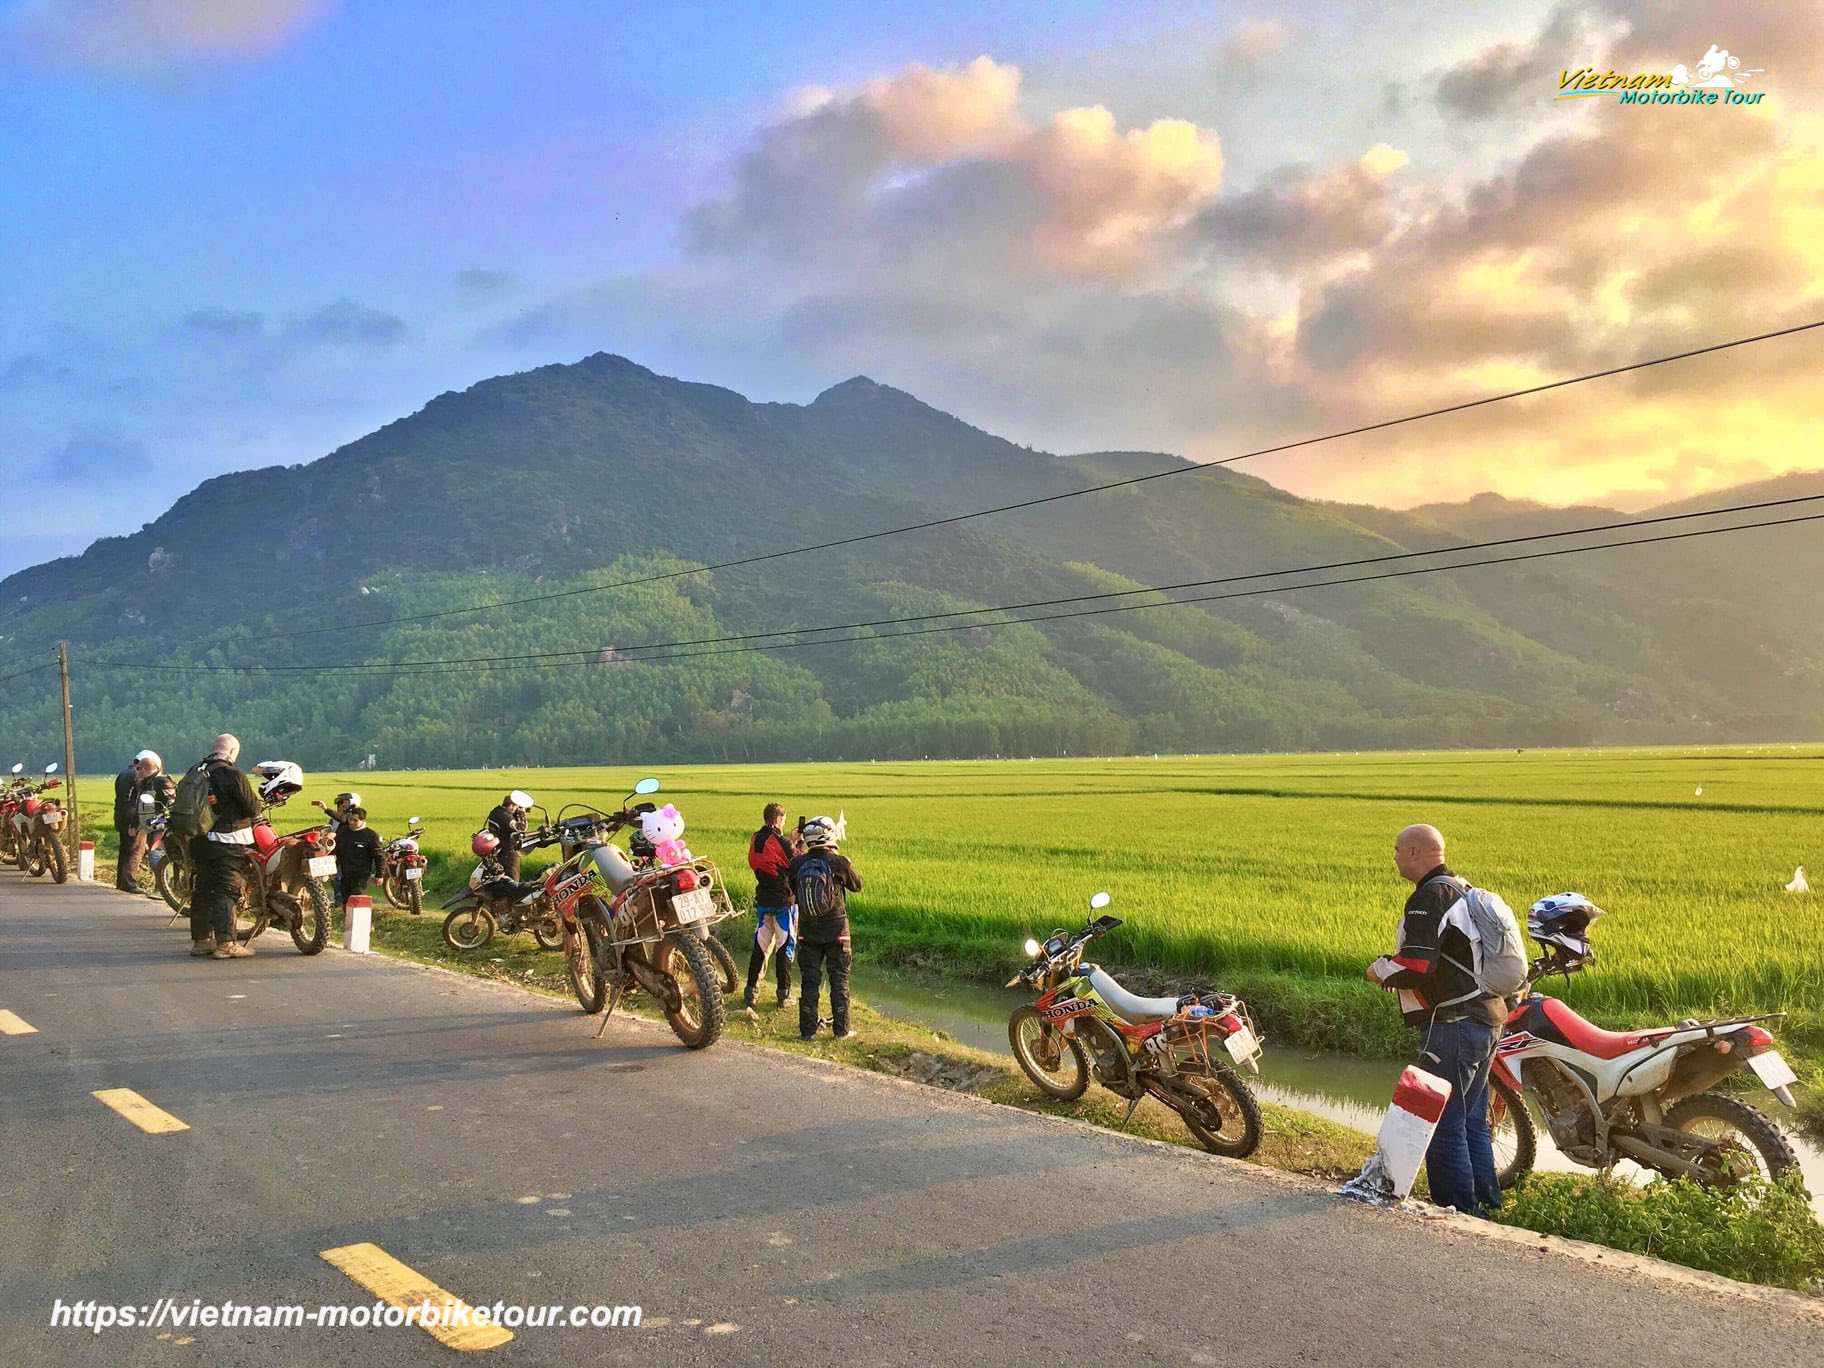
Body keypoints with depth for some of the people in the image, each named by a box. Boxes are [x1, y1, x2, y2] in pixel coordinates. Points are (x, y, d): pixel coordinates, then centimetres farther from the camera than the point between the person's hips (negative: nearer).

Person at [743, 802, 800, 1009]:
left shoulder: (755, 840, 3)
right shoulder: (783, 842, -17)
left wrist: (793, 842, 14)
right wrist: (802, 845, 4)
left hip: (762, 899, 6)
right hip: (784, 899, -5)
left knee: (760, 945, 12)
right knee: (786, 946, 4)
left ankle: (751, 990, 10)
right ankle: (784, 993, 7)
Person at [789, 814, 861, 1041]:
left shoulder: (797, 863, -8)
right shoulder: (839, 862, -15)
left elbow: (791, 890, 9)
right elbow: (857, 885, 2)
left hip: (808, 930, 2)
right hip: (836, 929, -2)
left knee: (809, 980, 10)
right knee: (839, 980, 9)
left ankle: (807, 1029, 12)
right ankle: (841, 1029, 13)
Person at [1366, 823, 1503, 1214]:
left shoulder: (1429, 898, -15)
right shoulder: (1465, 890, 16)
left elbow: (1414, 968, -24)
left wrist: (1380, 970, -4)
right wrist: (1396, 970, 18)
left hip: (1452, 1025, -10)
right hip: (1487, 1022, 10)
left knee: (1442, 1123, -4)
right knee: (1472, 1121, 18)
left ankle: (1458, 1210, -1)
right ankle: (1486, 1204, 26)